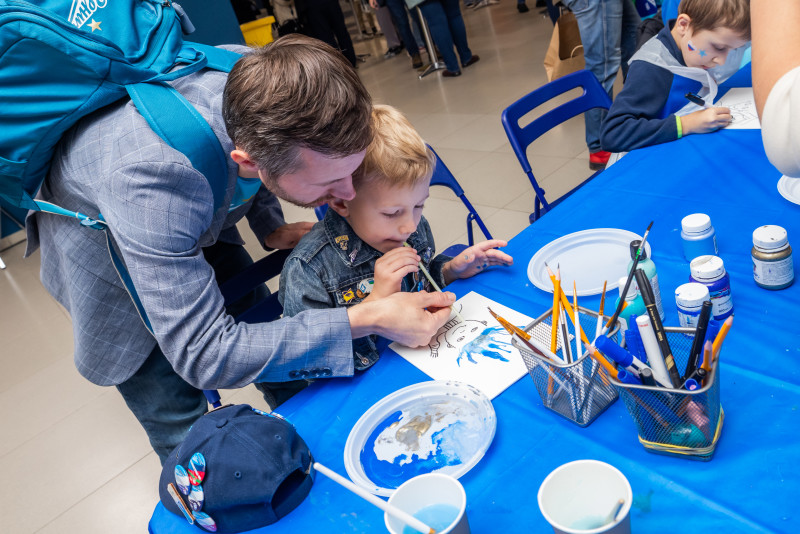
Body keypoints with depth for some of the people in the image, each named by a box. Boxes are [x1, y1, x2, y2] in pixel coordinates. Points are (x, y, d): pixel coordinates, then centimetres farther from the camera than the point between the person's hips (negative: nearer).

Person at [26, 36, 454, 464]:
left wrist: (270, 226, -14)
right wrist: (364, 321, -45)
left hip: (196, 221, 5)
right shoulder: (151, 172, -47)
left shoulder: (259, 86, -29)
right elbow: (203, 351, -42)